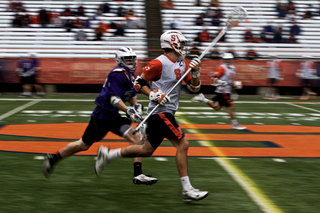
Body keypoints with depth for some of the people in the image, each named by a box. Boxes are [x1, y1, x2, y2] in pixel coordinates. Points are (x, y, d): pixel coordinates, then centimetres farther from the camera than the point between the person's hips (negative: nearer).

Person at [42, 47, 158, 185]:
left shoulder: (130, 74, 11)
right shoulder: (119, 74, -18)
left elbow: (131, 94, 25)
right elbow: (114, 98, -25)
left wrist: (136, 105, 6)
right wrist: (128, 111, -32)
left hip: (113, 116, 9)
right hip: (102, 115, -9)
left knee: (137, 138, -7)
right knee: (84, 145, 3)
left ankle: (138, 175, -10)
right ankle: (53, 159, 23)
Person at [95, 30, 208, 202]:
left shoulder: (183, 64, 12)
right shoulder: (159, 63, -13)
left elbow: (194, 88, 14)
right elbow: (138, 83, -8)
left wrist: (195, 73, -4)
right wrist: (154, 95, -21)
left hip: (167, 113, 9)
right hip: (160, 112, -9)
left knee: (147, 150, 14)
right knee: (183, 145, -12)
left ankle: (107, 155, 25)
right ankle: (187, 190, -9)